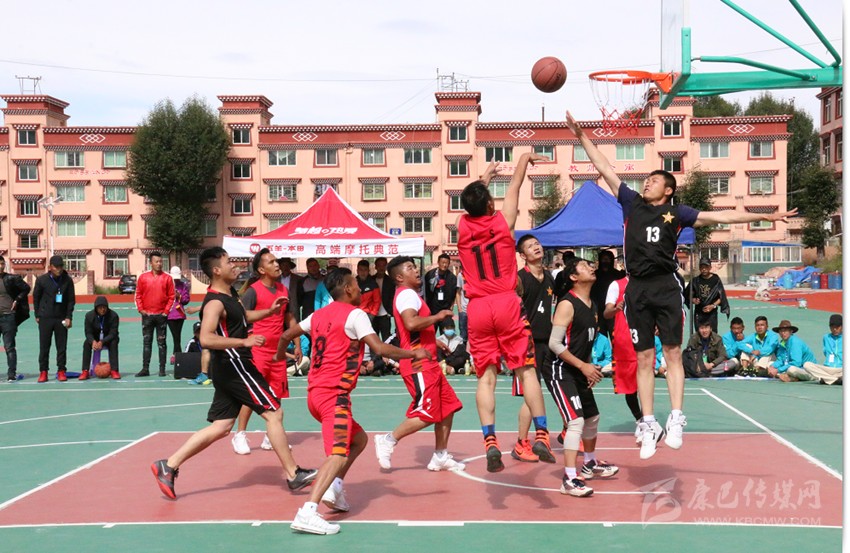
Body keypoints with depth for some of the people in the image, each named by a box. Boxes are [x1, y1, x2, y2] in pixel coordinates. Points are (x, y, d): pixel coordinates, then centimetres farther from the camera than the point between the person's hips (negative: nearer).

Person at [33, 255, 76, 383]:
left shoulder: (68, 280, -1)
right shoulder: (41, 280, -3)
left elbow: (71, 300, 3)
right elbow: (36, 297, 7)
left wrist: (69, 317, -4)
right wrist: (37, 315, 4)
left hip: (61, 318, 1)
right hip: (45, 318, -1)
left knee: (62, 346, 2)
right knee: (44, 346, 2)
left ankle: (61, 371, 9)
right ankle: (43, 371, 9)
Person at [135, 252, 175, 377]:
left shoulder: (167, 278, 0)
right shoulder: (143, 277, 3)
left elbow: (171, 296, 1)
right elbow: (138, 295, 7)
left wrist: (166, 311, -6)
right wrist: (140, 309, -2)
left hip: (161, 315, -1)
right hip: (147, 315, 1)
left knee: (161, 342, 3)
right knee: (146, 342, 5)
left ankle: (162, 368, 7)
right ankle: (145, 369, 9)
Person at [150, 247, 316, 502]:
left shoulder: (230, 293, 13)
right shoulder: (215, 302, -17)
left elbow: (243, 316, 33)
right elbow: (206, 338, -30)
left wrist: (269, 312, 18)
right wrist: (244, 341, -31)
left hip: (231, 368, 10)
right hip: (233, 365, -10)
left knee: (221, 427, 11)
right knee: (273, 413, -4)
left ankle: (169, 465, 12)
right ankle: (293, 474, 4)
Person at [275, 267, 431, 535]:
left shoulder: (319, 315, 16)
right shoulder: (354, 314, -6)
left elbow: (287, 335, 24)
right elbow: (379, 348, -16)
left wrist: (279, 355, 45)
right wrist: (414, 354, -4)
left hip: (315, 393, 9)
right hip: (334, 394, -9)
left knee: (359, 439, 24)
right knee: (338, 453, -18)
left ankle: (334, 489, 12)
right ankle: (307, 513, -33)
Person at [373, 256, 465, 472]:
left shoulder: (410, 294, 21)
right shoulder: (407, 294, -12)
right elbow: (411, 323, -29)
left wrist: (435, 341, 25)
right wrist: (437, 317, -17)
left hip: (428, 363, 10)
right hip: (418, 364, -10)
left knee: (448, 407, 11)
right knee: (427, 414, -12)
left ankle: (441, 456, 17)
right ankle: (388, 440, 0)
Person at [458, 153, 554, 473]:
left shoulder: (463, 227, 6)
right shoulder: (502, 221, 0)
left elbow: (472, 202, 29)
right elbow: (515, 185, 15)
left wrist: (484, 178, 46)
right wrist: (526, 159, 33)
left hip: (477, 309, 2)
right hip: (507, 303, -2)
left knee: (486, 377, 1)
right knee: (526, 369, 3)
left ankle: (490, 441, -9)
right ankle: (541, 434, -3)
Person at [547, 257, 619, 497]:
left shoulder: (591, 305, 10)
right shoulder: (567, 304, -17)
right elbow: (555, 343, -22)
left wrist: (589, 367, 12)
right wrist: (583, 366, -20)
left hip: (580, 372, 9)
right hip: (561, 372, -9)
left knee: (592, 418, 21)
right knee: (576, 422, -18)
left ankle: (590, 464, 42)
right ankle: (569, 479, -15)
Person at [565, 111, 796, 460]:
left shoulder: (677, 213, 7)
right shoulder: (631, 203, 12)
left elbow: (719, 216, 3)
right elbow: (605, 169, 12)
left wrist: (763, 216, -1)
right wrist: (582, 136, 10)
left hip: (666, 287, -2)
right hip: (637, 288, 2)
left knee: (672, 353, -4)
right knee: (643, 358, 4)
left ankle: (675, 419, -3)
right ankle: (649, 425, 8)